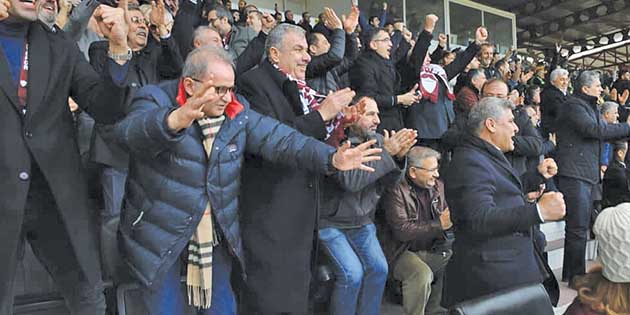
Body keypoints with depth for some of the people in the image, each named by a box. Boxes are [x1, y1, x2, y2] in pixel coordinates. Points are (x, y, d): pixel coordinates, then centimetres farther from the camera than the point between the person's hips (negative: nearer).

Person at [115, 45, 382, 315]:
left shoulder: (237, 112, -1)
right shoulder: (155, 101, -14)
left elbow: (280, 139, -8)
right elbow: (132, 133, -35)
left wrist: (332, 159, -22)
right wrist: (175, 120, -58)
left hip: (218, 233, 4)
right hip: (161, 234, -3)